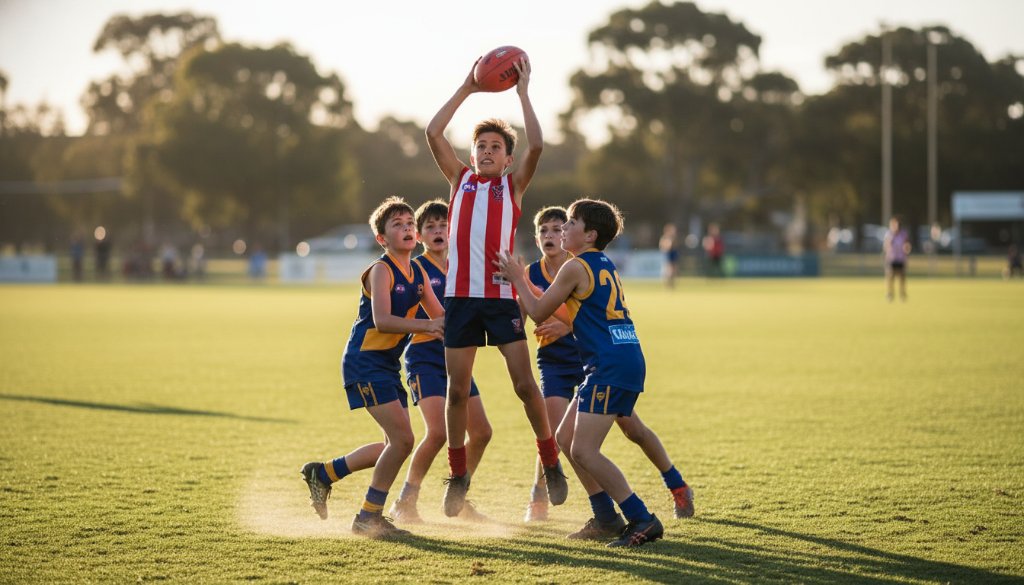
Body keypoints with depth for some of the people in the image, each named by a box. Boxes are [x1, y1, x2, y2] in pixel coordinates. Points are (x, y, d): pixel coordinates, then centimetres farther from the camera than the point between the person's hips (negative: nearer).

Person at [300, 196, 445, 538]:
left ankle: (324, 473, 27)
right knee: (402, 439, -14)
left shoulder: (418, 274, 10)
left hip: (387, 365, 9)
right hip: (364, 362, -9)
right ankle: (369, 517, -2)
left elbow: (439, 316, 14)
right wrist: (426, 326, -32)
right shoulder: (381, 270, -13)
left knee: (396, 445, 12)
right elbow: (381, 320, -26)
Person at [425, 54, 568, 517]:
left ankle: (551, 463, 7)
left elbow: (536, 146, -5)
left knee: (525, 382, -7)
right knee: (457, 389, 4)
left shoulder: (513, 185, 11)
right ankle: (458, 475, 14)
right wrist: (466, 89, 10)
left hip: (502, 296, -2)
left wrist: (522, 92, 2)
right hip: (460, 296, 2)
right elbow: (433, 133, 6)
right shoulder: (460, 179, 16)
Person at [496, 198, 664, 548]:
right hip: (627, 363, 10)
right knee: (567, 438, 15)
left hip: (610, 367, -10)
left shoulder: (576, 267, -8)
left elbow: (538, 312, -1)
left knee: (583, 451, -12)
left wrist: (516, 278, 13)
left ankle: (641, 520, -15)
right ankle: (607, 519, 16)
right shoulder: (604, 266, 20)